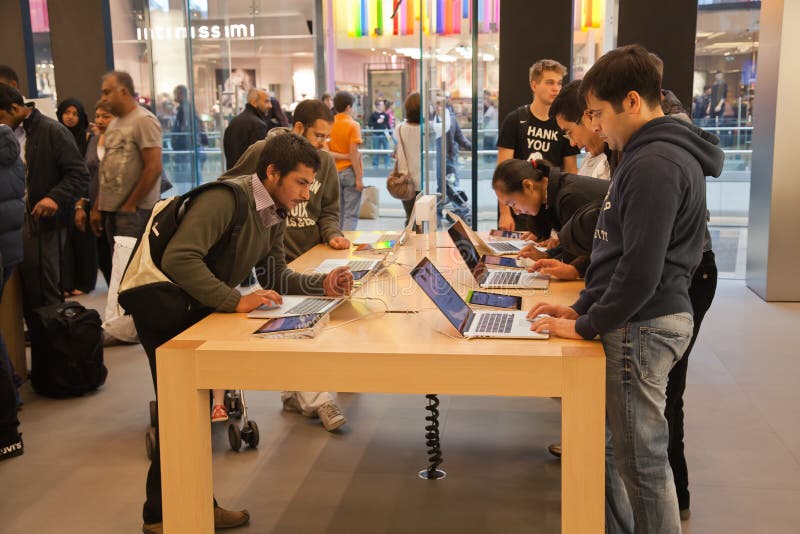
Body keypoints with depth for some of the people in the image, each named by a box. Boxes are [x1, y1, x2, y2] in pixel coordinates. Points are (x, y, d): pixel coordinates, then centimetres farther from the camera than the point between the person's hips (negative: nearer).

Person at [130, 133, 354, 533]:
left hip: (199, 311, 9)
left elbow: (274, 276, 4)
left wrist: (321, 284, -12)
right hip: (164, 311, -9)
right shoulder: (225, 199, -28)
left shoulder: (275, 215, 1)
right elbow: (178, 259, -37)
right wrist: (237, 301, -38)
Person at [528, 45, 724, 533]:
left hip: (641, 326, -10)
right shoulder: (653, 154, 14)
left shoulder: (654, 164, -19)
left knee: (642, 461, 2)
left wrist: (586, 325, -13)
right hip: (642, 320, 10)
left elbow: (641, 268, -24)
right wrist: (582, 308, 12)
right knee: (610, 446, 19)